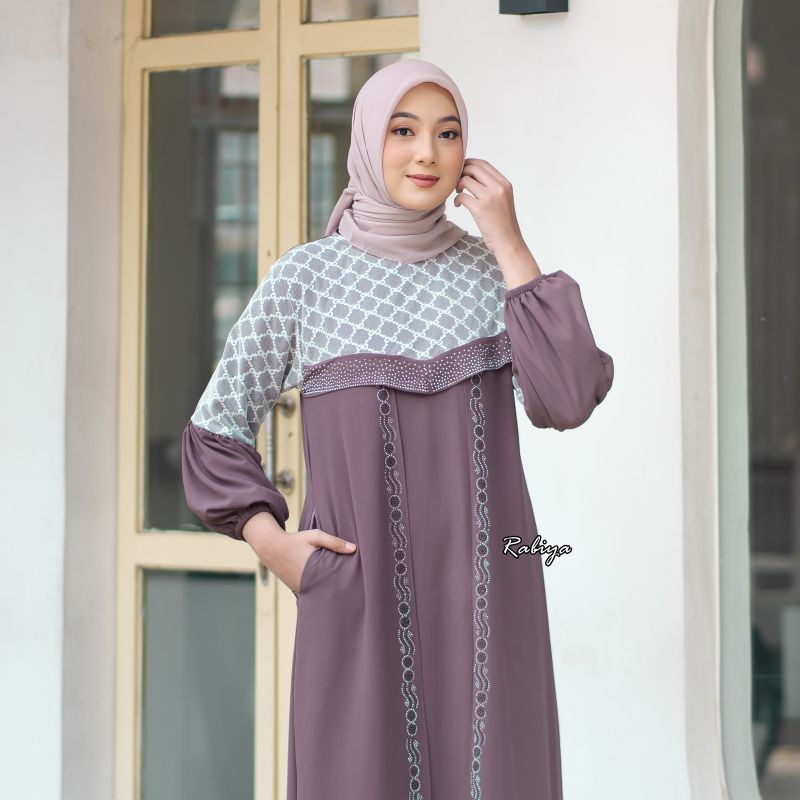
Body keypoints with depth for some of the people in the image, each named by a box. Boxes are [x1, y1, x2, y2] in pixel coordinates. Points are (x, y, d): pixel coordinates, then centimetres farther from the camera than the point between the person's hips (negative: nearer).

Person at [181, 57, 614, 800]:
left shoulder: (492, 269, 7)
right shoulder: (305, 277, 1)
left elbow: (567, 400, -9)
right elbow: (217, 427, 9)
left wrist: (511, 245, -9)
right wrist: (271, 544, -6)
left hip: (484, 596, 2)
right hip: (362, 596, -2)